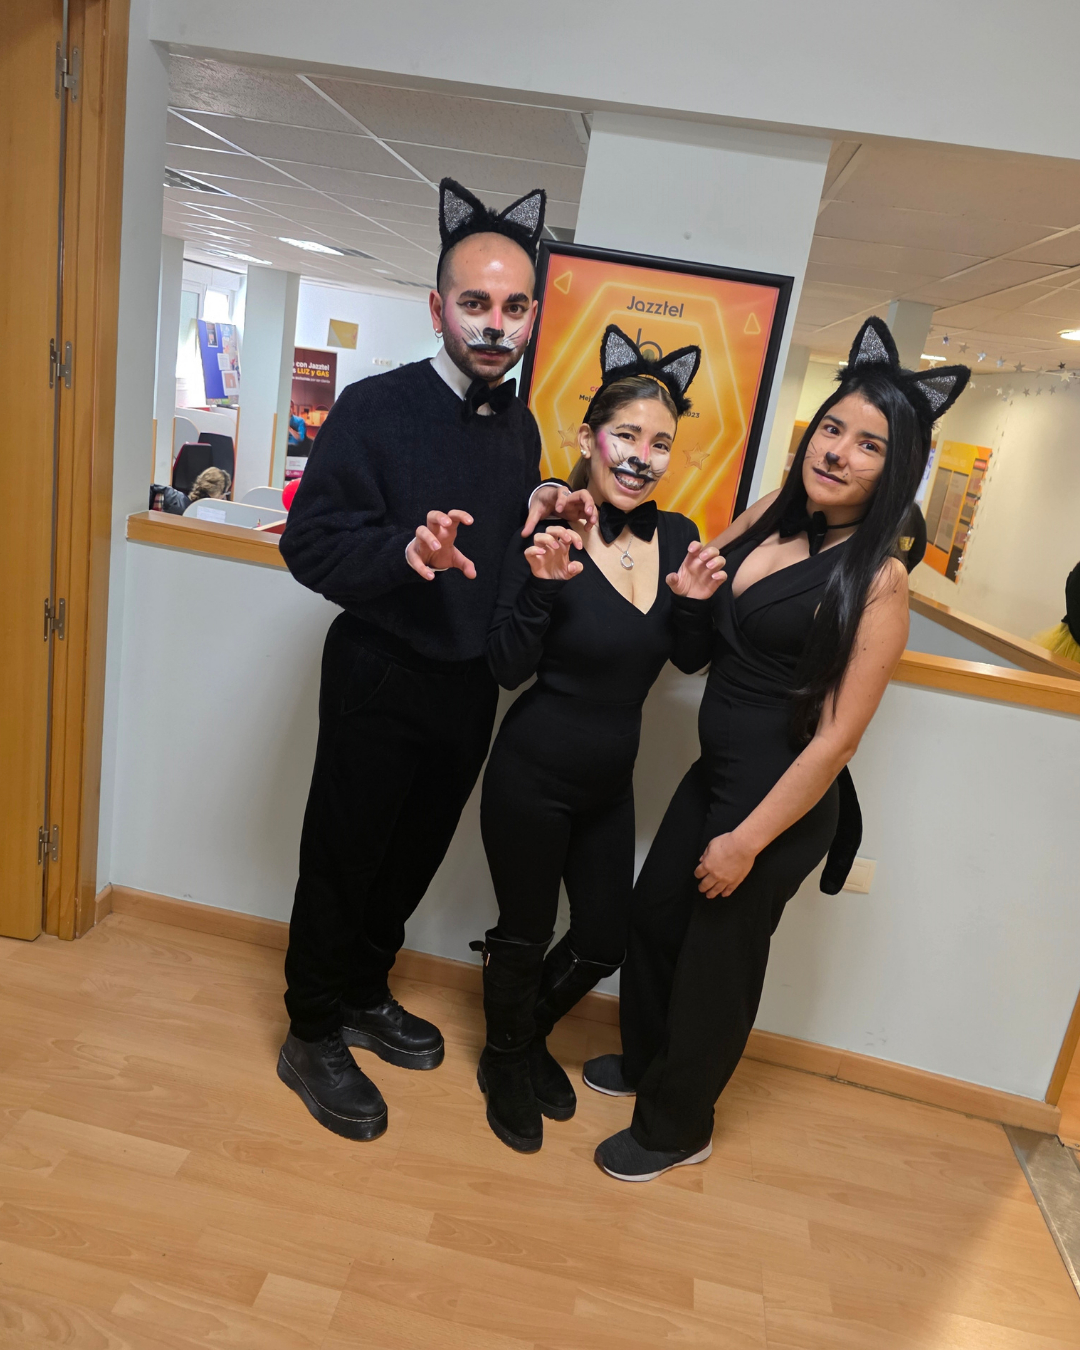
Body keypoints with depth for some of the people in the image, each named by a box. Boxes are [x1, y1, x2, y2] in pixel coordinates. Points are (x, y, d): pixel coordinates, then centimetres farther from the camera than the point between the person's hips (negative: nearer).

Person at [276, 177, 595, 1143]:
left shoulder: (522, 428, 6)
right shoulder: (374, 408, -14)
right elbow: (310, 542, -19)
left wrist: (543, 516, -1)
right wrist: (405, 550, -37)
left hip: (470, 688, 6)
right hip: (379, 680, -6)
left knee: (414, 855, 20)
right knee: (343, 857, 8)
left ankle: (363, 994, 43)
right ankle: (313, 1038, 30)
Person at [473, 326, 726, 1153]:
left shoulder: (676, 537, -2)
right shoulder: (551, 536, -17)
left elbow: (687, 661, 6)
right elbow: (508, 669, -19)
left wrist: (698, 603, -13)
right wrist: (542, 583, -32)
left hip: (610, 783, 5)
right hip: (533, 779, -5)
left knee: (605, 941, 17)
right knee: (526, 933, 13)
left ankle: (533, 1037, 48)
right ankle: (506, 1064, 44)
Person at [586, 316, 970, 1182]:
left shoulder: (877, 581, -20)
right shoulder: (772, 516, -1)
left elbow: (837, 737, -20)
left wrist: (749, 840, -16)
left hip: (781, 801, -6)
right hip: (716, 771, 7)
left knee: (717, 960, 12)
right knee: (654, 917, 20)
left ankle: (677, 1128, 39)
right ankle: (645, 1060, 50)